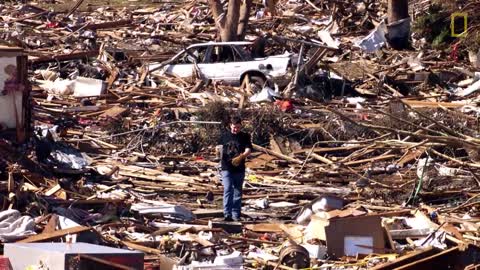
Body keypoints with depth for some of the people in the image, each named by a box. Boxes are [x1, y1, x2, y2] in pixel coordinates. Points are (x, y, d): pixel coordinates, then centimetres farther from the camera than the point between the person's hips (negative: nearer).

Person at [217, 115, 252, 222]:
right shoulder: (224, 135, 6)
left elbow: (248, 150, -10)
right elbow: (220, 146, 22)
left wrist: (241, 156, -28)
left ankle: (236, 215, 17)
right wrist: (220, 153, 6)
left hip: (239, 169, 1)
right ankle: (227, 214, -16)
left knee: (237, 192, 9)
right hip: (226, 168, -1)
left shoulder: (245, 137, 1)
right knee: (228, 190, -13)